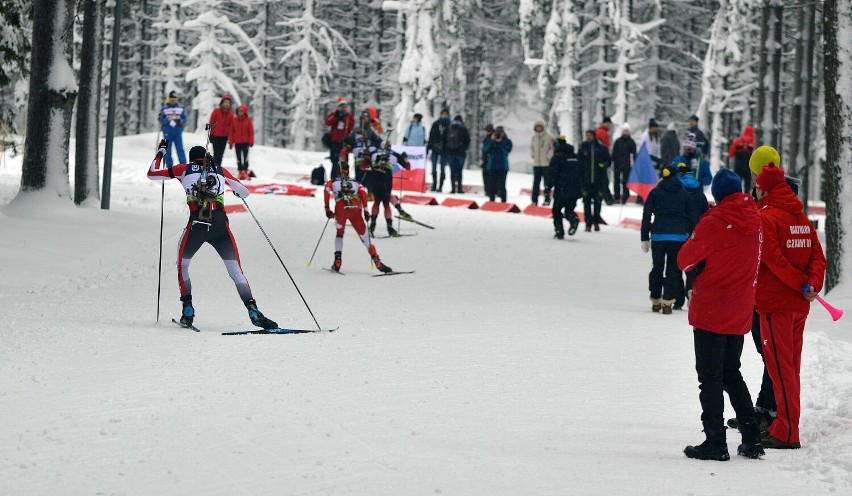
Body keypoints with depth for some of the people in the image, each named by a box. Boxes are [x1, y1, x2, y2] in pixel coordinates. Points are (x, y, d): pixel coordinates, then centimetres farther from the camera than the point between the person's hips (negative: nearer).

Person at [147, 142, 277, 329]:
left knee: (182, 265, 22)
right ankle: (253, 312, -12)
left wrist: (160, 152, 39)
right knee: (236, 271, 5)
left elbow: (151, 174, 23)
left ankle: (188, 311, 11)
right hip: (220, 224, 1)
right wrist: (234, 188, 51)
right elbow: (245, 193, 28)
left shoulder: (184, 169, 16)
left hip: (196, 224, -1)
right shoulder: (220, 170, 20)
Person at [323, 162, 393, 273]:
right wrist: (365, 210, 3)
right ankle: (378, 263, -5)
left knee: (339, 234, 23)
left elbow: (326, 191, 3)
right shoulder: (355, 182, 27)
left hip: (341, 209, -1)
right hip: (356, 209, 1)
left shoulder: (332, 182, 24)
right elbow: (363, 193, 8)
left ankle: (337, 261, 8)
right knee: (364, 237, 6)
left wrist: (327, 209, 4)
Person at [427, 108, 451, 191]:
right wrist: (428, 147, 4)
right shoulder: (436, 124, 7)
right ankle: (434, 185, 9)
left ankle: (440, 186, 2)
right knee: (434, 168, 2)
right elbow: (431, 136, 9)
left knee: (442, 169, -1)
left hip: (444, 150, -2)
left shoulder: (449, 125, 1)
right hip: (435, 149, 2)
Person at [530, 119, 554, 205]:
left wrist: (548, 156, -14)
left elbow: (553, 148, -5)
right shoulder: (534, 137, 8)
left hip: (546, 163, -4)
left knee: (547, 182, 0)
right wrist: (532, 154, 6)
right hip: (536, 163, 4)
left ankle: (547, 199, 4)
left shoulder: (549, 137, -6)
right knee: (536, 182, 6)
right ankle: (534, 200, 9)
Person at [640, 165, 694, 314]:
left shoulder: (655, 192, 3)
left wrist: (644, 238, 4)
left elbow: (646, 216, 0)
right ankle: (667, 302, -6)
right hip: (679, 236, 0)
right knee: (673, 269, 4)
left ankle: (655, 301, 16)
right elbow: (690, 216, 7)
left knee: (657, 268, 13)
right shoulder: (684, 194, 6)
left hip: (658, 236, 0)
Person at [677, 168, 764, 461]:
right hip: (740, 313, 6)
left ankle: (715, 442, -2)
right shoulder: (754, 222, 3)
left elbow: (685, 260, -9)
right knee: (732, 373, 18)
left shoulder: (713, 223, -16)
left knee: (710, 377, 0)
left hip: (711, 311, -6)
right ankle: (751, 439, 14)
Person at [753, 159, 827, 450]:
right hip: (799, 305, 8)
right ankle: (786, 424, 21)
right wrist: (813, 284, -9)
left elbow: (774, 260, -19)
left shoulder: (766, 218, -12)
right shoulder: (802, 217, 12)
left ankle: (788, 433, -7)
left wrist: (802, 284, -12)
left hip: (775, 303, -8)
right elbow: (817, 255, 4)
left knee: (780, 366, -5)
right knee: (791, 365, 15)